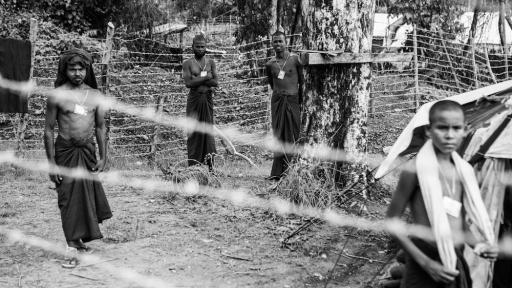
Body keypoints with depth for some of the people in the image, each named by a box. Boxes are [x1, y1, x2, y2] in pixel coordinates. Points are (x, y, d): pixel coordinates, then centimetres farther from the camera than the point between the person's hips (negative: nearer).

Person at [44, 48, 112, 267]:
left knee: (88, 193, 8)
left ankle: (81, 237, 26)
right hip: (65, 150, -3)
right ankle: (72, 244, 5)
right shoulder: (57, 96, -6)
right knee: (69, 197, -1)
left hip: (88, 150, 3)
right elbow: (49, 130, -3)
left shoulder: (95, 95, 3)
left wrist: (103, 157, 5)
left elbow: (100, 128, 9)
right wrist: (51, 162, -7)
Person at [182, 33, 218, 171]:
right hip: (194, 99, -2)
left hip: (207, 99, 2)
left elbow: (215, 82, -2)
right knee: (193, 130, -3)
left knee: (208, 129, 1)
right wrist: (205, 78, -11)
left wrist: (197, 79, -9)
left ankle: (210, 164, 2)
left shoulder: (210, 62, 9)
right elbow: (188, 83, -11)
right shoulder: (188, 63, 2)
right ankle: (193, 164, 0)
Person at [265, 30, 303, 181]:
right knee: (279, 136, 0)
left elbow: (302, 82, 1)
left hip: (293, 100, -2)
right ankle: (277, 172, 0)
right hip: (277, 101, 2)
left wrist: (300, 101, 1)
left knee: (292, 135, -1)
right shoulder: (270, 64, 6)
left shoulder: (295, 59, -3)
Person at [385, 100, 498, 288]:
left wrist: (479, 245, -3)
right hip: (424, 270, -5)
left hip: (457, 266, 6)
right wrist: (425, 262, -14)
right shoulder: (416, 170, -12)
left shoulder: (464, 171, 5)